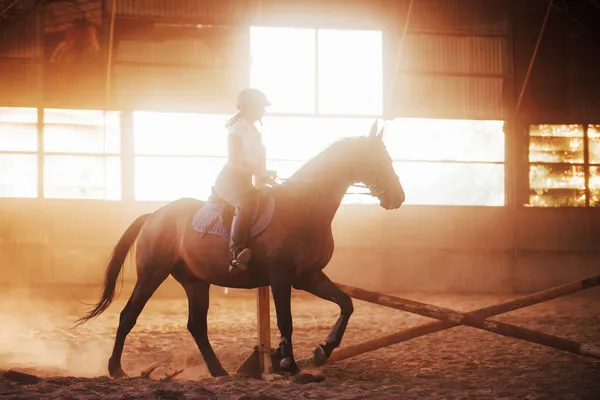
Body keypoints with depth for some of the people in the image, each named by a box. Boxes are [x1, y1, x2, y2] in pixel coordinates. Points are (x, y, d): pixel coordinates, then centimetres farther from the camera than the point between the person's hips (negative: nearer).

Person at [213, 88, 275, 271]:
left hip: (245, 181, 10)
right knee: (249, 198, -37)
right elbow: (234, 162, -15)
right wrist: (260, 172, -19)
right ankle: (236, 252, -47)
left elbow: (258, 162, 23)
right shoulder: (238, 127, -6)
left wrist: (266, 176, 6)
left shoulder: (255, 132, 20)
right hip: (229, 179, -10)